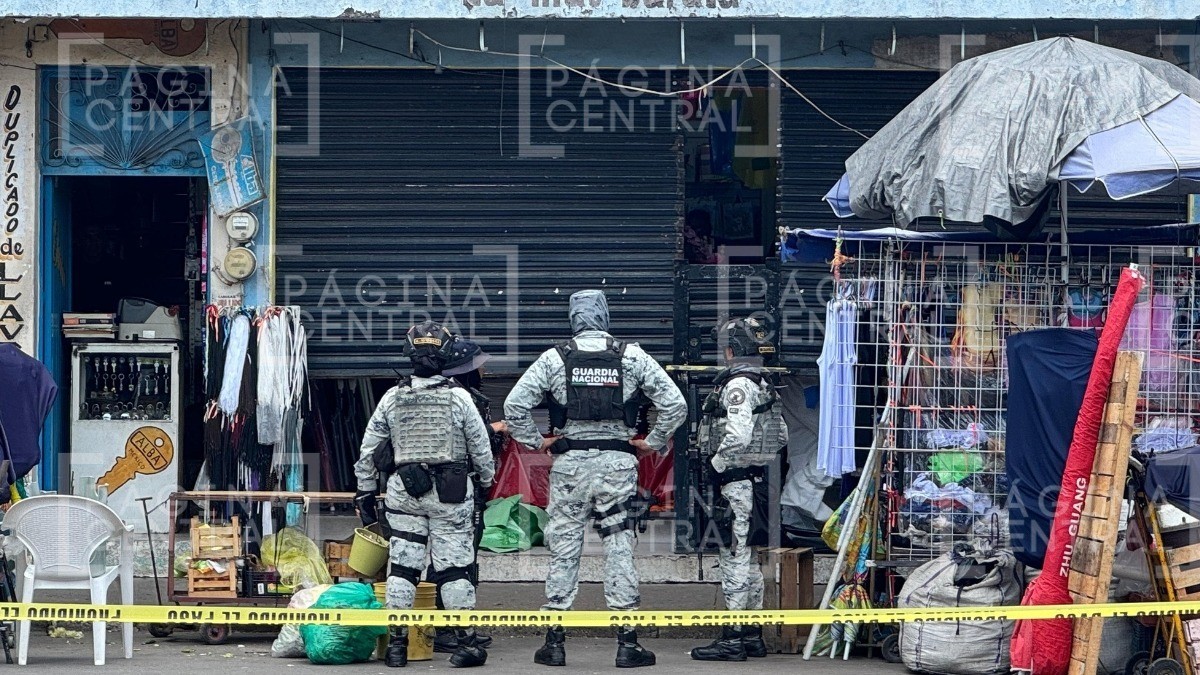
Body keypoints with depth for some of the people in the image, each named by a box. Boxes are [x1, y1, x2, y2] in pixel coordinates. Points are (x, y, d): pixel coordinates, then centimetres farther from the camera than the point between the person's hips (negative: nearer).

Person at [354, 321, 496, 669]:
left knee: (402, 568, 6)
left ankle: (396, 643, 6)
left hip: (403, 494, 2)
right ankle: (467, 643, 4)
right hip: (451, 496, -2)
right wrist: (487, 481, 18)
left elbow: (368, 452, 7)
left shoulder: (392, 399, 1)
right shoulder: (459, 398, -6)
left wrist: (365, 493, 17)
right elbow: (481, 449, 0)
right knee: (454, 568, 2)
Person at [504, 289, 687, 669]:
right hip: (617, 462, 0)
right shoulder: (633, 357, 1)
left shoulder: (555, 358, 0)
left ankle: (554, 642, 8)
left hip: (569, 464, 0)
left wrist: (536, 442, 7)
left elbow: (514, 405, -4)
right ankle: (627, 644, 1)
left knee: (563, 549, 6)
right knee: (619, 549, 2)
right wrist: (652, 443, 9)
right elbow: (675, 404, -1)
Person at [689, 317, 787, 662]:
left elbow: (737, 436, -26)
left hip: (735, 482, -10)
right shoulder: (764, 385, 16)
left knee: (735, 559, -8)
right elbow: (781, 435, 21)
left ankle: (733, 639, -8)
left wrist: (717, 465, -13)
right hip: (755, 478, 10)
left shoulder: (739, 384, -15)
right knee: (747, 559, 15)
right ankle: (752, 635, 20)